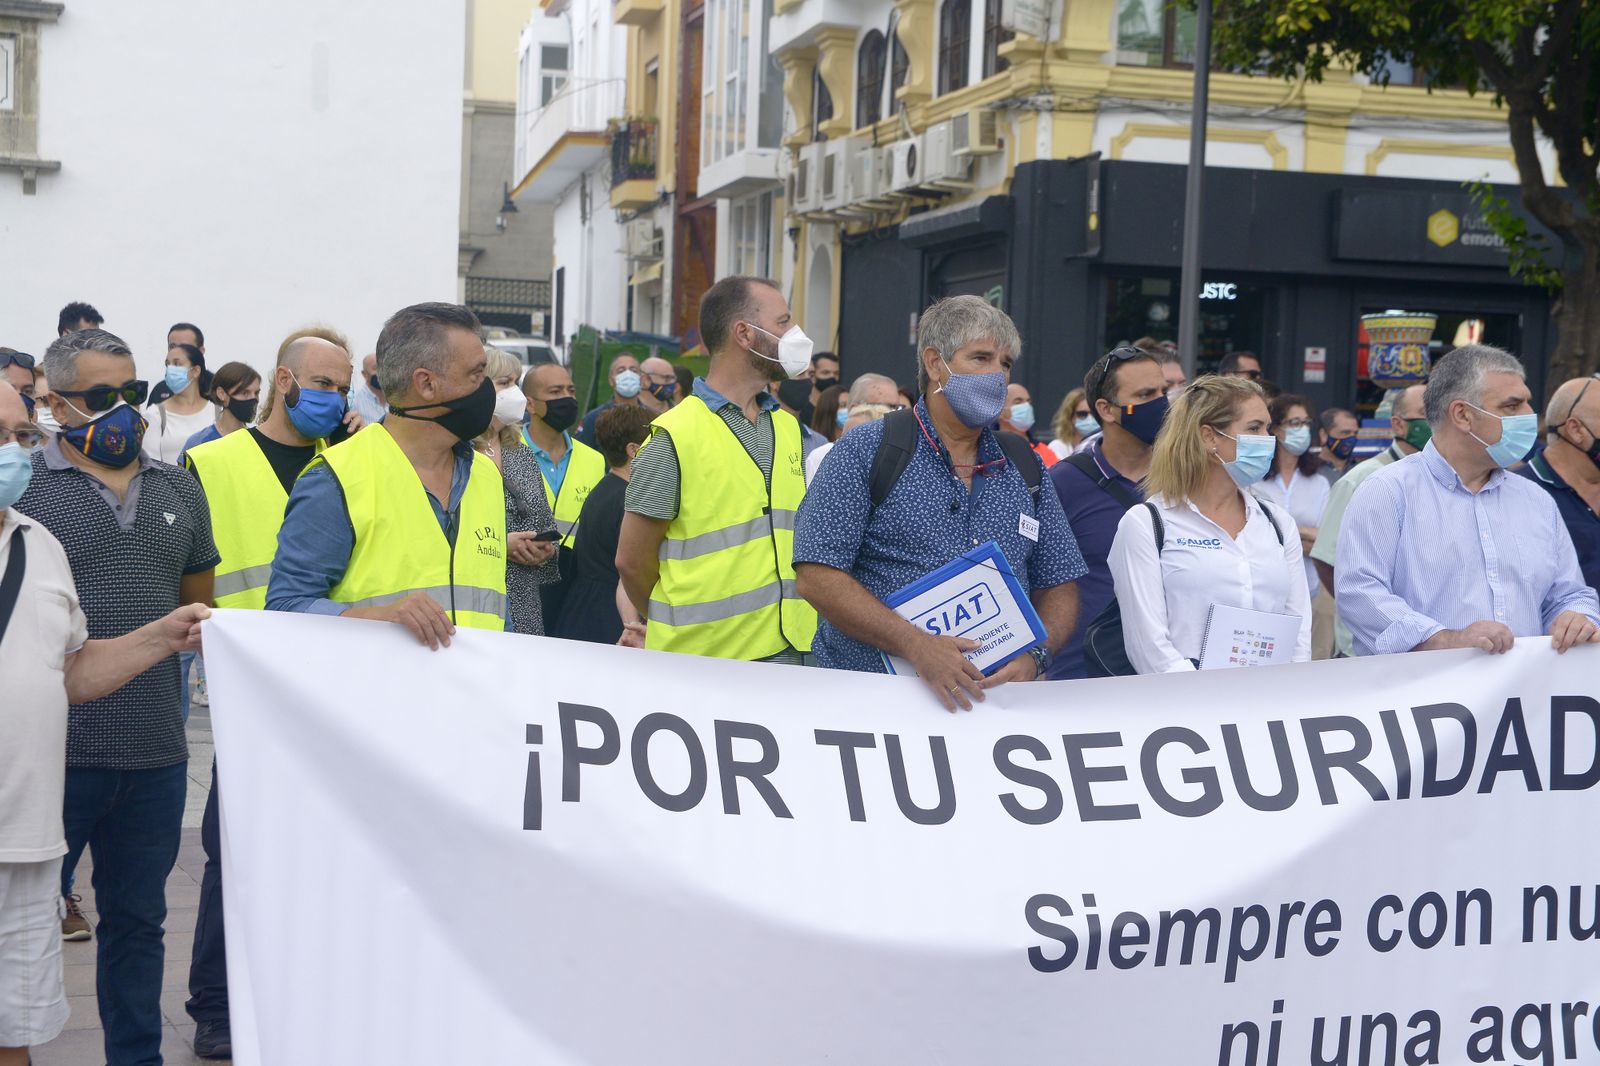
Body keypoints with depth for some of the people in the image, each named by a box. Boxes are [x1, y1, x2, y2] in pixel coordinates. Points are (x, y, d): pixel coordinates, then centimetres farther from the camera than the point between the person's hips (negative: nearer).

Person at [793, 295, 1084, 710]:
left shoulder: (1027, 469, 16)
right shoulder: (864, 453, 1)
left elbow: (1059, 588, 18)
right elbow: (816, 576, -7)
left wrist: (1034, 656, -4)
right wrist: (916, 645, -17)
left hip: (991, 703, 4)